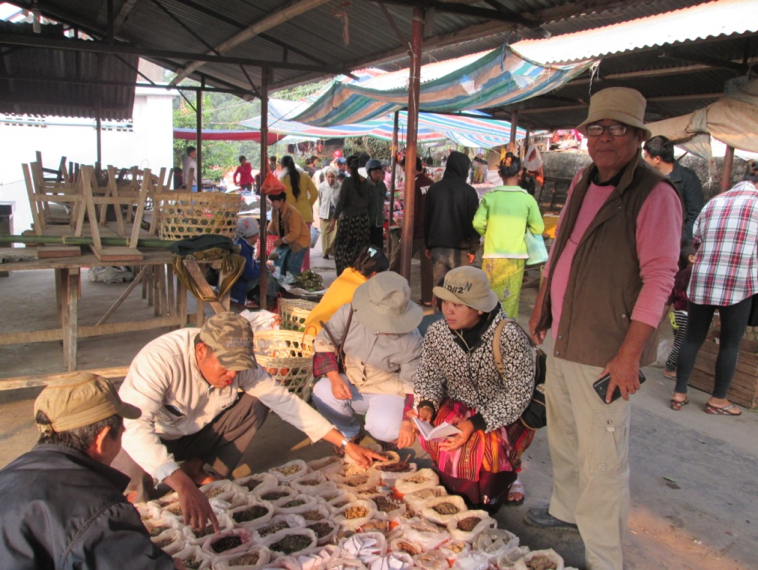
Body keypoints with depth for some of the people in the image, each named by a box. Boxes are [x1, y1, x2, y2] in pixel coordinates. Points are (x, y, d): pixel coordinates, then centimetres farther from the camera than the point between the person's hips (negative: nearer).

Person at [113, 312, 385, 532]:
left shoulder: (239, 363, -20)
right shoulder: (161, 359, -37)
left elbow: (284, 401, -15)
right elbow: (136, 427, -47)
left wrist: (345, 444, -18)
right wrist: (183, 487, -58)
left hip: (193, 433, 4)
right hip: (145, 440, -4)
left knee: (255, 403, -14)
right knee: (128, 477, -37)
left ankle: (195, 467, 0)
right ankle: (140, 489, 1)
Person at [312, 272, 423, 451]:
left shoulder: (411, 341, -22)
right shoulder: (348, 313, -20)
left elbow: (411, 384, -10)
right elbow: (324, 342, -6)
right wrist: (335, 378, -19)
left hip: (389, 391, -3)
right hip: (350, 384, 3)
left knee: (383, 428, -33)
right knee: (322, 392, -28)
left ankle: (387, 437, 11)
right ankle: (350, 433, 5)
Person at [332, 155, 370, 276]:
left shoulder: (347, 181, -11)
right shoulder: (364, 181, 3)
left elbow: (341, 201, -13)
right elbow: (367, 200, 8)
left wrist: (334, 219, -10)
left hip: (349, 218, -5)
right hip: (363, 218, 5)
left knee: (344, 247, 5)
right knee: (360, 247, 11)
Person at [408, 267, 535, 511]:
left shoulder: (509, 337, -23)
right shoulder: (436, 333, -9)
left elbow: (518, 394, -20)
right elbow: (429, 376, 1)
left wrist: (476, 423, -28)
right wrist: (426, 405, -21)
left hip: (506, 416, -3)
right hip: (458, 407, 4)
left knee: (481, 444, -31)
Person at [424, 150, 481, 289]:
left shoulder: (434, 188, 6)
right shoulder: (468, 191, -5)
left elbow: (426, 218, 10)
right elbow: (473, 222, -6)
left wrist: (427, 245, 16)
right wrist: (473, 248, -1)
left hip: (437, 247, 4)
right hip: (460, 248, -4)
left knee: (438, 286, 7)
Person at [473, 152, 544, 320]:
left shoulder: (490, 196, -1)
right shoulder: (527, 199, -1)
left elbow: (478, 224, -8)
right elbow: (538, 228, 0)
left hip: (492, 255, 0)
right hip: (516, 256, 0)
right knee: (511, 298, 6)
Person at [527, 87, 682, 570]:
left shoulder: (654, 195, -14)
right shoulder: (582, 184, 10)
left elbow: (659, 278, -18)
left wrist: (629, 355, -21)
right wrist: (541, 308, 19)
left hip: (604, 352, -8)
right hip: (563, 339, 8)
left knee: (602, 459, 1)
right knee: (564, 438, 23)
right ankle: (566, 511, 44)